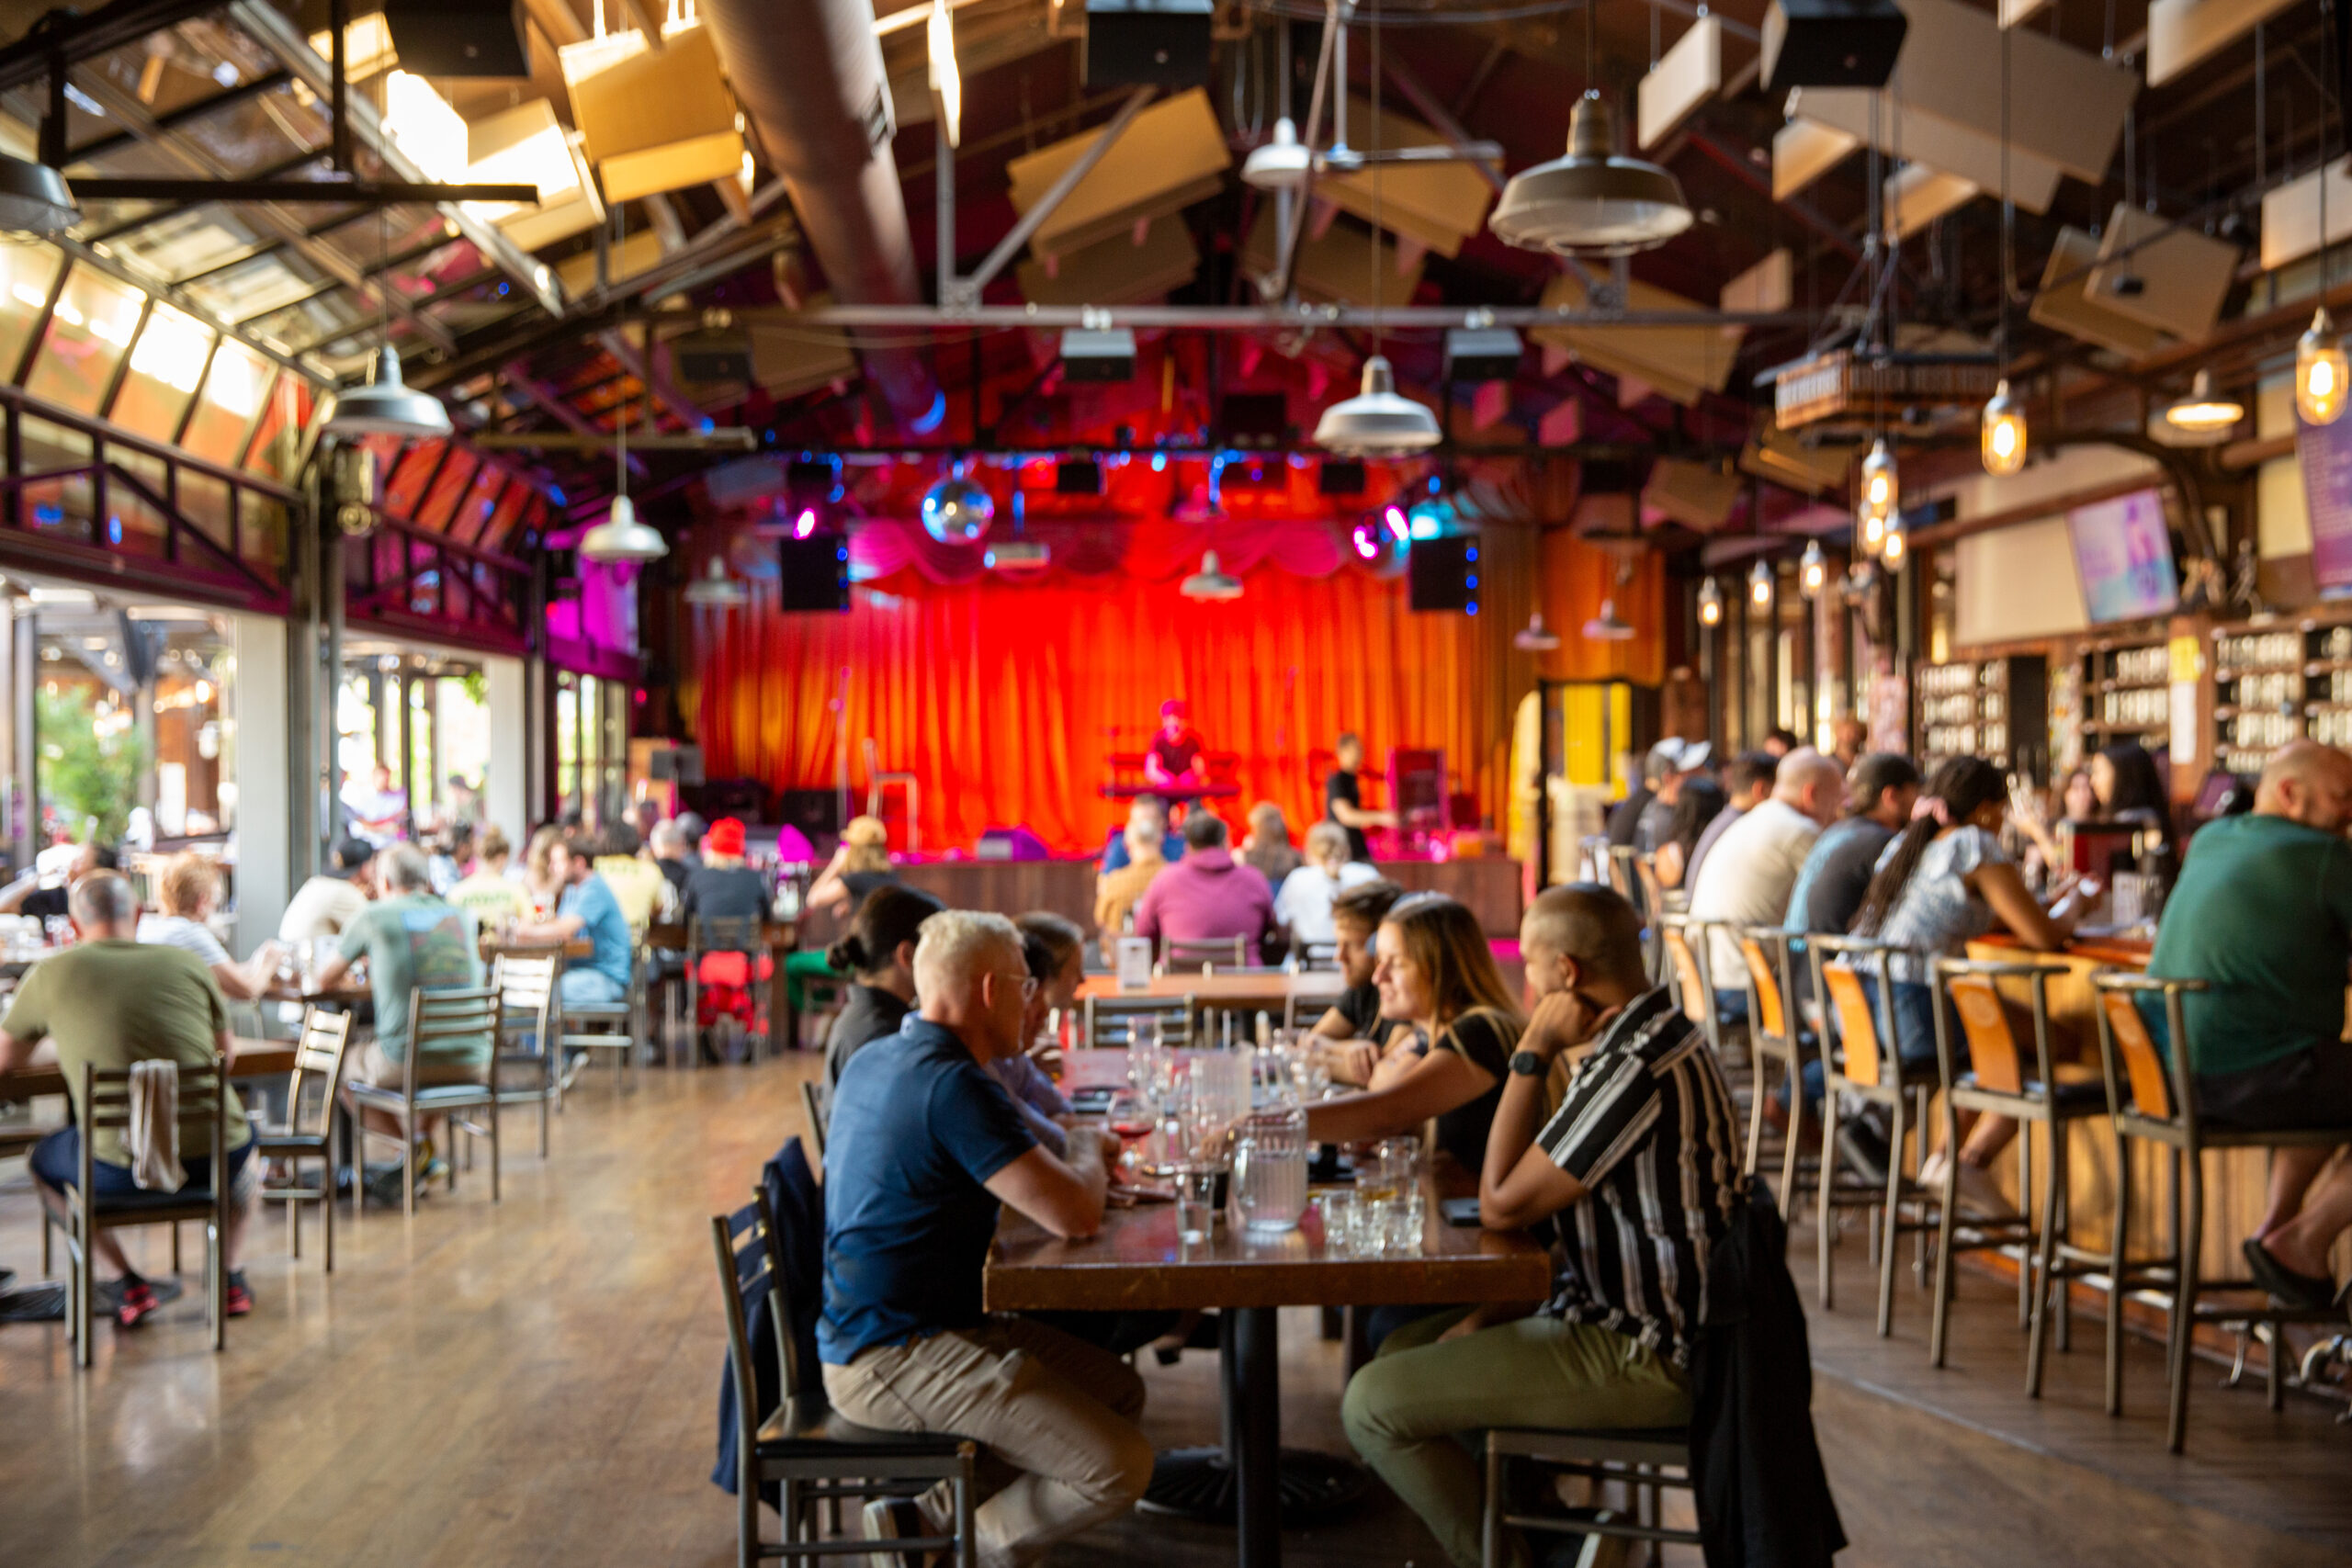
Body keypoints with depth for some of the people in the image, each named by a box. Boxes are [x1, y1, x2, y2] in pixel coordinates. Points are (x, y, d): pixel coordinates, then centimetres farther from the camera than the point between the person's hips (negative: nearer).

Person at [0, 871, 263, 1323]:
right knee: (243, 1135, 38)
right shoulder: (187, 963, 7)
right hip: (213, 1157, 2)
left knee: (43, 1161, 31)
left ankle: (124, 1285, 18)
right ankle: (231, 1276, 31)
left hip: (120, 1168, -2)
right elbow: (228, 1052, 20)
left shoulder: (51, 973, 3)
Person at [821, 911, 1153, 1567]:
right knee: (1120, 1467, -16)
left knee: (1120, 1390, 13)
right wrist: (1088, 1149, 0)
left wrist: (1079, 1165, 14)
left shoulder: (871, 1061, 10)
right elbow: (1075, 1216, -22)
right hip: (889, 1359, -11)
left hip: (866, 1333, 11)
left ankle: (931, 1515, 9)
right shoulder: (954, 1087, -21)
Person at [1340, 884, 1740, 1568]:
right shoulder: (1648, 1037, 8)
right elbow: (1544, 1197, 12)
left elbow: (1501, 1206, -19)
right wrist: (1486, 1314, 5)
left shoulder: (1637, 1069, -26)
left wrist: (1532, 1055, -15)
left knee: (1373, 1403, -10)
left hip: (1641, 1356, -10)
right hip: (1634, 1318, 10)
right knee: (1403, 1348, 19)